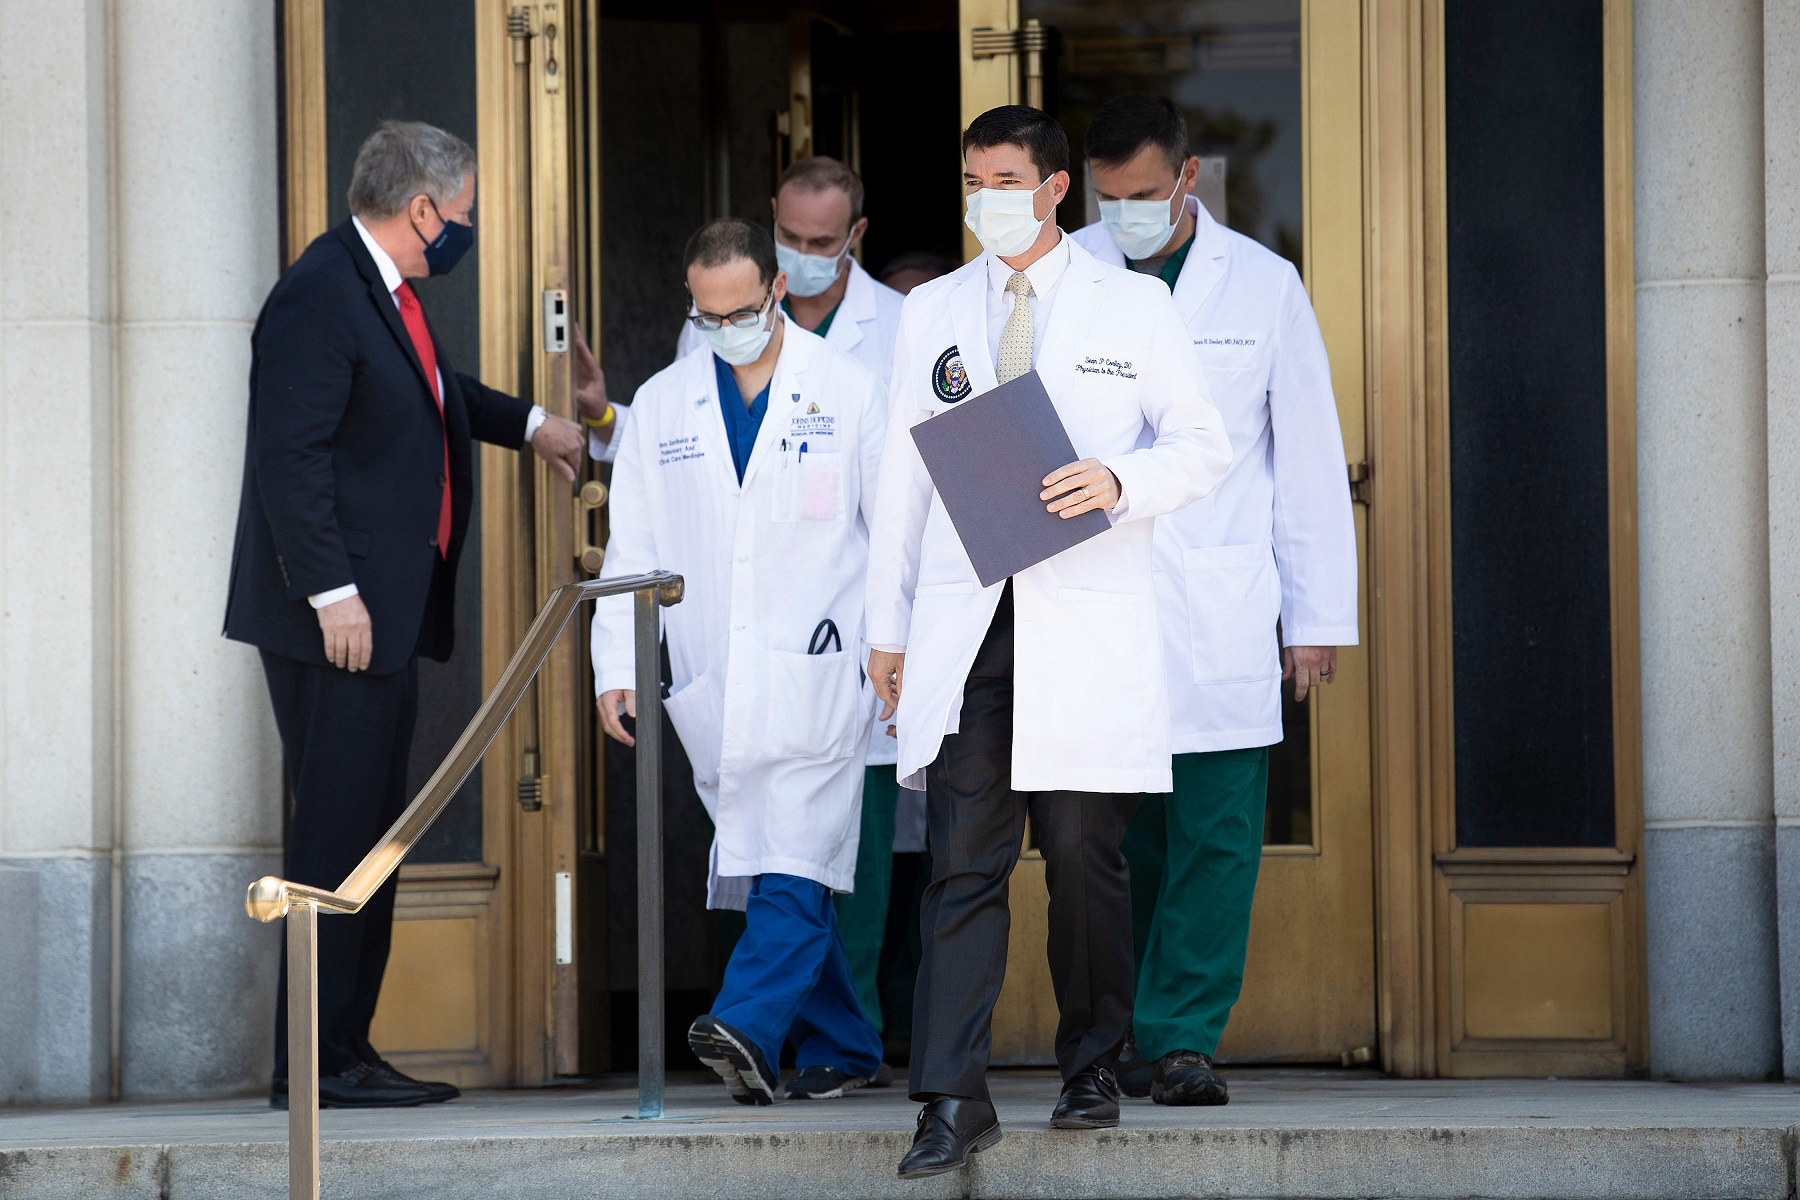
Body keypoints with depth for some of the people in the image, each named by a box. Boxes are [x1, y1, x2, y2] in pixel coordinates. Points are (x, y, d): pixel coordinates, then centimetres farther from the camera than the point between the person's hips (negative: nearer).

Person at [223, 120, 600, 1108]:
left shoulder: (385, 294, 16)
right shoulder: (321, 295, -16)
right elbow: (289, 454, -21)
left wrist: (528, 425, 42)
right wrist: (332, 592, -23)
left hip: (385, 618, 10)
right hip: (335, 618, -10)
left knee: (368, 836, 12)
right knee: (336, 833, -9)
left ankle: (346, 1050, 17)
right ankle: (314, 1062, -6)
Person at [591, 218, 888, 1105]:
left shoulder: (846, 391, 3)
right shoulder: (661, 406, 12)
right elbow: (632, 549, 12)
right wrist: (617, 668, 3)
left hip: (817, 671, -4)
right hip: (712, 683, 4)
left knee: (796, 860, -18)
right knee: (759, 862, 4)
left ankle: (747, 1026, -30)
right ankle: (842, 1048, 13)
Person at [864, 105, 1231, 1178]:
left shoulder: (1134, 305, 7)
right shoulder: (932, 313, 15)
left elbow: (1204, 447, 6)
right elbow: (906, 473, 16)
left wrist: (1120, 482, -15)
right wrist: (889, 626, 12)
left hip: (1088, 624, -2)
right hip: (963, 626, 2)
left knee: (1084, 856, 1)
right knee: (963, 864, -4)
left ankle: (1093, 1070, 17)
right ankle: (954, 1099, -7)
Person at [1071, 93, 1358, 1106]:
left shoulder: (1263, 285, 4)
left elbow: (1311, 459, 7)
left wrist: (1322, 618, 5)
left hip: (1219, 615, 0)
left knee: (1215, 834, -5)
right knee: (1116, 839, 1)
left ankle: (1185, 1038, -2)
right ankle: (1124, 1044, 10)